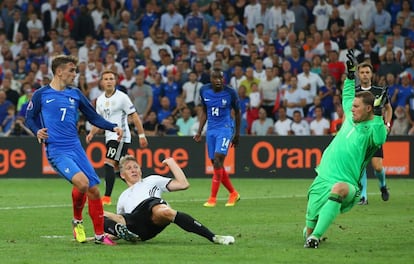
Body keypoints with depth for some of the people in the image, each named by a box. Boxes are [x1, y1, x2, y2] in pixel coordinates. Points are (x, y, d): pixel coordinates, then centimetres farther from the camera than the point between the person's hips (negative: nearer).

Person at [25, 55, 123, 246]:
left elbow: (93, 117, 16)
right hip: (57, 151, -5)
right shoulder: (41, 95, 0)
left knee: (93, 189, -1)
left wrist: (113, 127, 2)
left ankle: (99, 235, 13)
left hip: (76, 148, 5)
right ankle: (77, 221, 1)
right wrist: (37, 131, -11)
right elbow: (29, 118, 9)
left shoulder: (75, 94, 11)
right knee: (82, 182, -26)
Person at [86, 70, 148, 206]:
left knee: (109, 163, -19)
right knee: (117, 168, 11)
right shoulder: (100, 100, 10)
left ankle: (107, 197, -21)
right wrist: (92, 133, 2)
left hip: (121, 136, -8)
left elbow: (134, 117, -8)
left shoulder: (122, 97, -9)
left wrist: (141, 135, -11)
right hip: (109, 137, 8)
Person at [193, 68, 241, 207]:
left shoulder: (230, 92, -9)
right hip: (211, 129, 5)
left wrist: (237, 134, 8)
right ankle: (233, 193, 23)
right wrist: (199, 131, 9)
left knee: (218, 160, -17)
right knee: (216, 164, 5)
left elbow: (237, 113, 4)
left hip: (225, 129, -5)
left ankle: (213, 198, -14)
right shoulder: (204, 90, 1)